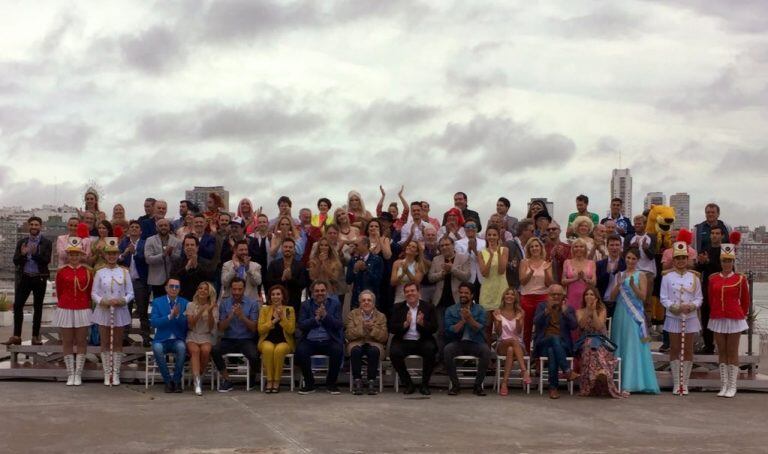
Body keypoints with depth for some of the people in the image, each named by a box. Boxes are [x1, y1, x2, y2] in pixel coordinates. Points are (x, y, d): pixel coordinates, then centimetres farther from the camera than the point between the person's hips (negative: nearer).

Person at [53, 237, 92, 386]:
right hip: (65, 310, 0)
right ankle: (70, 374, 11)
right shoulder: (61, 272, -1)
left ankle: (78, 374, 10)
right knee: (67, 342, 5)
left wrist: (85, 305, 11)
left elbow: (90, 292, 8)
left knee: (81, 342, 3)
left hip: (82, 311, 0)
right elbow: (59, 292, 9)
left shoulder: (87, 272, 0)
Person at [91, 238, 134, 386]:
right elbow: (94, 293, 1)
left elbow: (130, 293, 1)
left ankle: (116, 374, 12)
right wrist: (103, 301, -16)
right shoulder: (99, 273, 3)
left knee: (117, 343, 6)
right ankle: (107, 374, 10)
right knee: (105, 343, 4)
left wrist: (122, 300, -17)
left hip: (120, 311, 0)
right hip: (103, 311, 0)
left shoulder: (124, 272, 3)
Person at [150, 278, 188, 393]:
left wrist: (178, 315, -18)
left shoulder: (185, 303, 6)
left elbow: (187, 326, -1)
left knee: (182, 347, -34)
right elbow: (154, 322, -7)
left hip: (178, 340, 0)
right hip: (162, 340, 0)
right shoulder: (157, 302, 5)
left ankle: (177, 381, -17)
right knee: (157, 348, -33)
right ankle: (167, 381, -17)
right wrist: (170, 316, -19)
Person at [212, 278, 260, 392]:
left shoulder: (252, 304, 3)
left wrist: (242, 316, -17)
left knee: (254, 356, -31)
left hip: (246, 340, -1)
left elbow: (254, 328, -2)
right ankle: (227, 380, -9)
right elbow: (221, 328, 2)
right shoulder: (224, 303, 7)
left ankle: (251, 377, 6)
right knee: (214, 350, -29)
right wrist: (230, 316, -15)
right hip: (228, 340, 1)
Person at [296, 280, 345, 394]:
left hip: (329, 341, 0)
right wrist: (316, 318, -11)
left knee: (338, 350, -33)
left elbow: (339, 325, -1)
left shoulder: (335, 303, 10)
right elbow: (301, 325, 1)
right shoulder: (306, 305, 12)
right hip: (310, 341, 1)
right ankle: (309, 384, -11)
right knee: (300, 351, -31)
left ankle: (331, 383, -10)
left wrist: (325, 315, -14)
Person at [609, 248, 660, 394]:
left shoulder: (641, 275, 2)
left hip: (634, 315, -4)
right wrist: (619, 284, -9)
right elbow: (612, 297, 7)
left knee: (634, 347, -6)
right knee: (620, 346, 6)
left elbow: (643, 296, -7)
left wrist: (633, 285, -22)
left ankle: (633, 381, -6)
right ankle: (620, 382, 11)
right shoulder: (620, 275, 13)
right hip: (620, 314, 4)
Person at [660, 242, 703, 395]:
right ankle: (676, 383, 10)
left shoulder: (694, 277, 4)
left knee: (688, 350, 4)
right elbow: (663, 298, -3)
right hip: (673, 317, -1)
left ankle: (685, 383, 11)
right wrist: (674, 307, -18)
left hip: (690, 318, 1)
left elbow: (699, 298, 3)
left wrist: (691, 306, -16)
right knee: (674, 349, 3)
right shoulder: (667, 276, 0)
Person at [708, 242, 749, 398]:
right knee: (721, 352, 7)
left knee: (732, 353, 2)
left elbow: (745, 301, 6)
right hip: (717, 319, 3)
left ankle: (732, 387, 8)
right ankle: (723, 386, 13)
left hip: (735, 320, -3)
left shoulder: (741, 279, -3)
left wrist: (742, 315, 13)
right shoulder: (713, 278, 3)